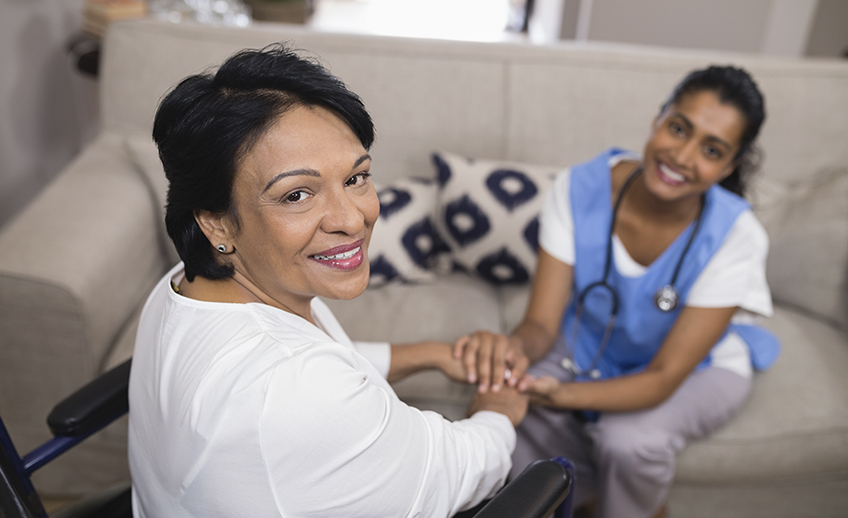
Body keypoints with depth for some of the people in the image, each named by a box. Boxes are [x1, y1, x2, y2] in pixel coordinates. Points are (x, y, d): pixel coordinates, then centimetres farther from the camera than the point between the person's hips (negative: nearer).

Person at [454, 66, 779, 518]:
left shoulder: (736, 236, -27)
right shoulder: (579, 189, -23)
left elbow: (664, 378, -27)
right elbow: (542, 323, -22)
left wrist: (564, 395, -46)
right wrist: (513, 346, -48)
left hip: (698, 367, -1)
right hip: (588, 344, 2)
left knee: (630, 439, -32)